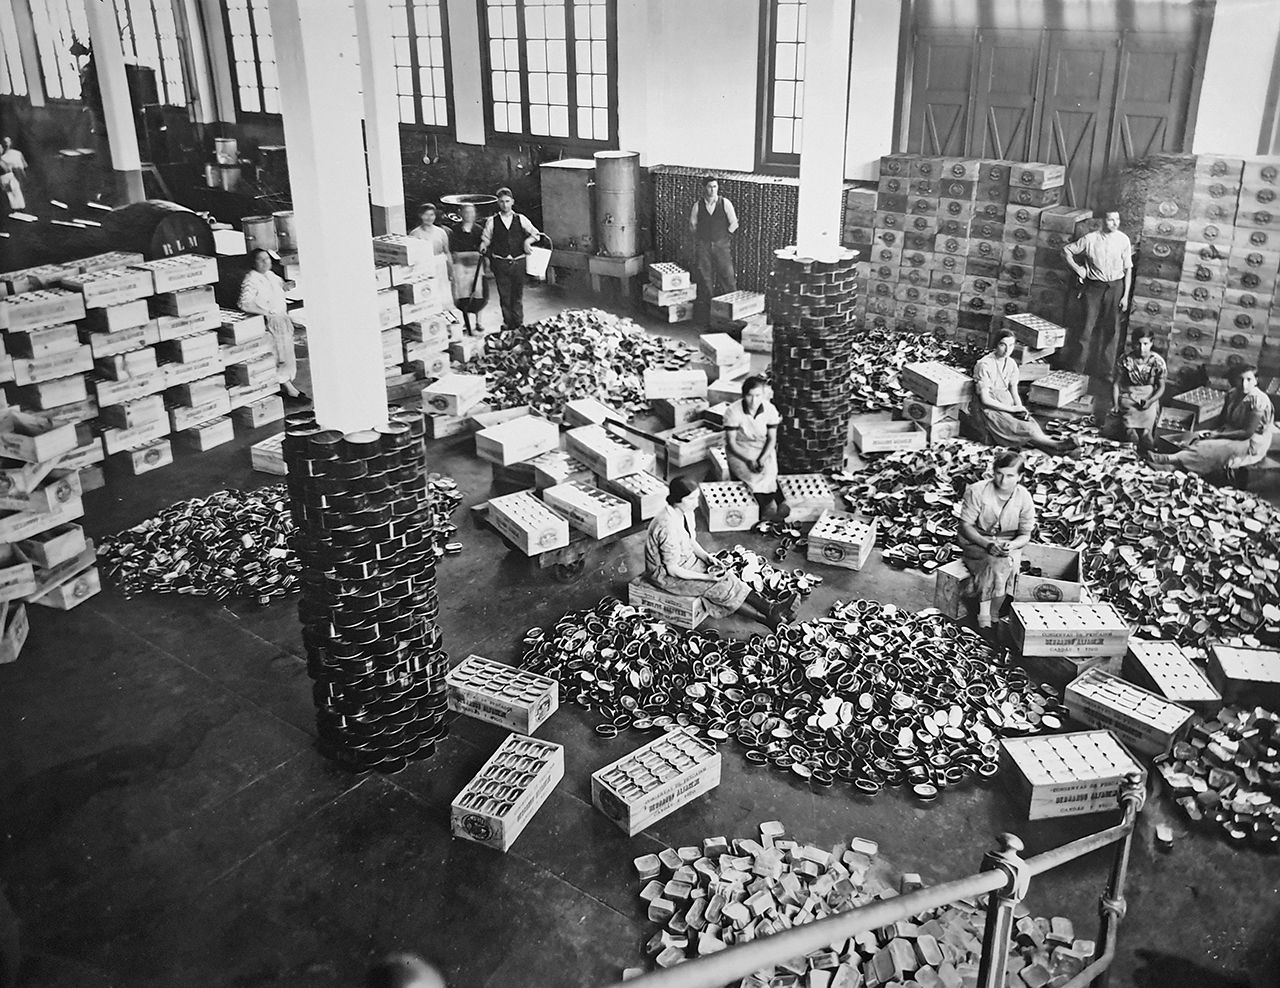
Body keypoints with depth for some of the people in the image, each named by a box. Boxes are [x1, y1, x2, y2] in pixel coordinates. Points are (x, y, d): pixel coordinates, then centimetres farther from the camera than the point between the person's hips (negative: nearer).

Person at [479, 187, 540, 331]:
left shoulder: (520, 219, 6)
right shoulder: (492, 221, 2)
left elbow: (536, 233, 13)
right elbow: (485, 239, 8)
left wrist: (528, 240, -5)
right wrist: (483, 247, -11)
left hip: (518, 262, 1)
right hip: (500, 263, -1)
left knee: (518, 295, 7)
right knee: (504, 296, 1)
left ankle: (519, 324, 15)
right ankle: (508, 324, 10)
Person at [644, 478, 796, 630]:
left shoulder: (686, 512, -5)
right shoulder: (668, 527, -33)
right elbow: (672, 569, -26)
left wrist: (707, 557, -6)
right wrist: (706, 577, -24)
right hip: (666, 575, -8)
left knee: (726, 576, -8)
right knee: (721, 584, -15)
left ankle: (769, 613, -12)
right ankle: (770, 611, -7)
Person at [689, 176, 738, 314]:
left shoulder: (725, 203, -2)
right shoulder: (697, 206, 1)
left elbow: (734, 224, 2)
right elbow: (692, 225, 13)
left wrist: (724, 236, 3)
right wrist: (700, 237, 10)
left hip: (722, 244, -1)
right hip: (703, 244, 2)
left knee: (727, 273, -3)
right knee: (705, 274, 4)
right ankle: (708, 299, 16)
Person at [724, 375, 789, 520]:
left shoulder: (770, 409, -11)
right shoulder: (733, 411, -18)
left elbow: (772, 439, -6)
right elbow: (731, 442, -15)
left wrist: (762, 459, -23)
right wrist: (748, 460, -28)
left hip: (763, 449, 2)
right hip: (739, 451, -2)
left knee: (769, 471, -26)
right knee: (755, 476, -27)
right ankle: (781, 501, -9)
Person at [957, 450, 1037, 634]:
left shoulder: (1024, 498, -6)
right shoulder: (977, 491, -14)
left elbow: (1025, 535, -1)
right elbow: (965, 526, -13)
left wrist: (1011, 545, -25)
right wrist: (987, 544, -28)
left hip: (1009, 545, 3)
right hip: (976, 542, -2)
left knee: (1005, 562, -31)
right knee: (999, 563, -33)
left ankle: (986, 615, -14)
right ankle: (985, 614, -21)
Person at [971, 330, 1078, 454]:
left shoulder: (1011, 364, 8)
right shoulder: (984, 365, -14)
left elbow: (1014, 394, 10)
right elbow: (985, 399, -16)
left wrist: (1021, 410, -11)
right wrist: (1012, 409, -14)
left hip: (1008, 406, 6)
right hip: (990, 410, -6)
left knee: (1033, 425, -21)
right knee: (1026, 430, -25)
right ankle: (1056, 446, -25)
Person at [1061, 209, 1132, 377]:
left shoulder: (1123, 240, -2)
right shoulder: (1091, 238, -5)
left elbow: (1128, 269, 2)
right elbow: (1066, 250, 7)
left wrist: (1126, 295, -2)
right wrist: (1077, 268, -2)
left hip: (1115, 287, 1)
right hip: (1094, 286, -1)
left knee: (1111, 330, 5)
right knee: (1088, 327, -2)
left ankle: (1107, 370, 15)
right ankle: (1076, 368, 9)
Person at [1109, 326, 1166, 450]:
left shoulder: (1158, 361, -7)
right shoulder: (1125, 360, -8)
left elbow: (1161, 387, 1)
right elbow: (1116, 383, -1)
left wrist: (1150, 401, -17)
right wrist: (1115, 404, -13)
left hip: (1150, 397, 0)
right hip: (1128, 396, 0)